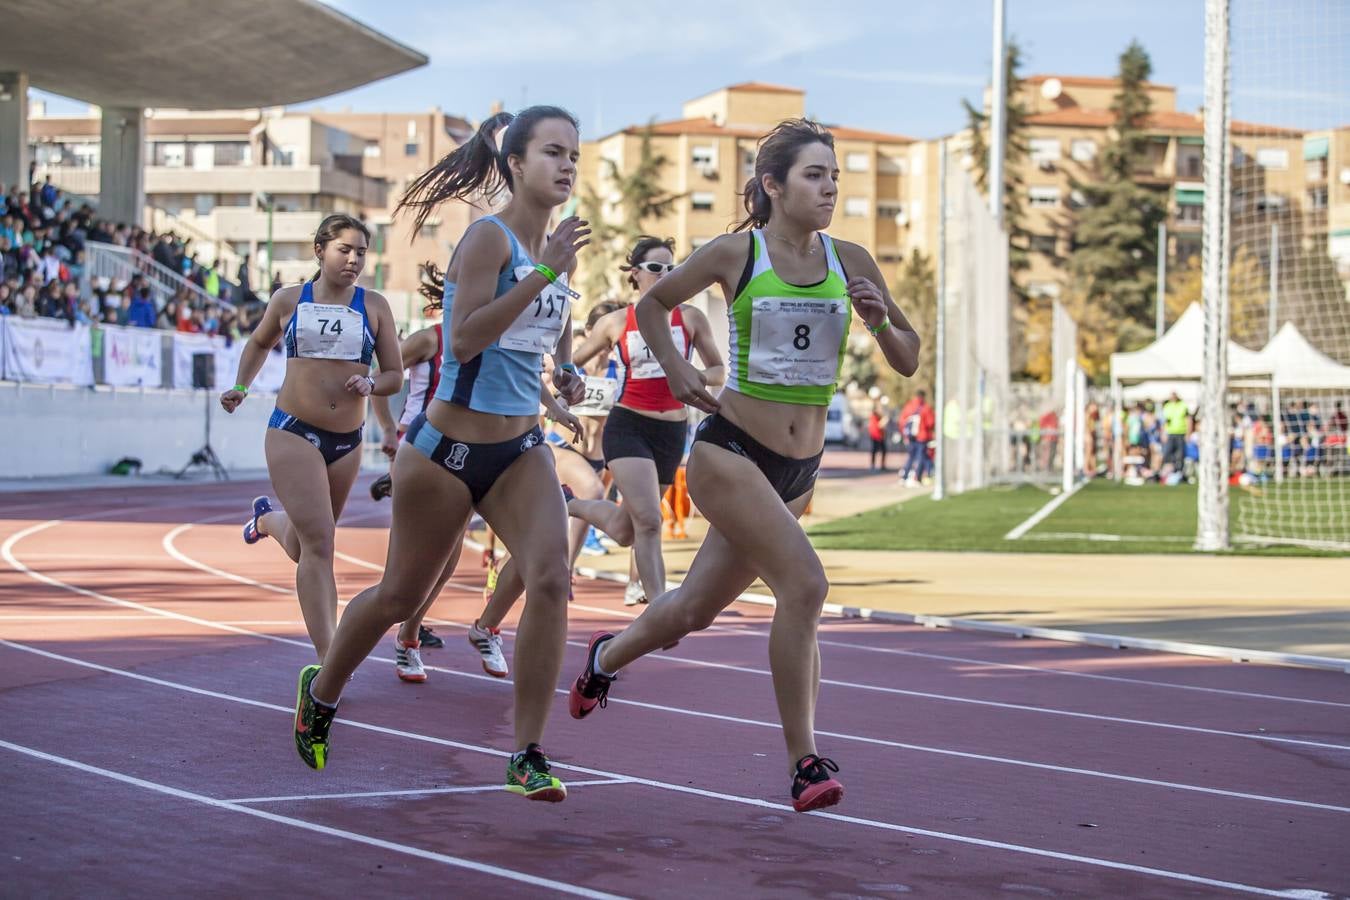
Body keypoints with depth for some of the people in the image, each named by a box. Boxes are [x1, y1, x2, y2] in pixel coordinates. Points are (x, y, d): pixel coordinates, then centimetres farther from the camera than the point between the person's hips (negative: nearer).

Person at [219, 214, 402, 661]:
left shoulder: (374, 306, 3)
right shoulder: (288, 300, 3)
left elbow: (395, 376, 6)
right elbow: (259, 343, 23)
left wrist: (370, 383, -14)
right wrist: (241, 387, 13)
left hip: (347, 441, 3)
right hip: (293, 434, -3)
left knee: (303, 548, 19)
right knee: (318, 543, -16)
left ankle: (266, 518, 57)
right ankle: (328, 661, -17)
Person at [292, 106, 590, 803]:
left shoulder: (553, 245, 7)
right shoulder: (489, 237, -15)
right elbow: (464, 339, -28)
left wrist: (566, 366, 13)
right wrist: (542, 273, -31)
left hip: (521, 450, 6)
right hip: (449, 446, -6)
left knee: (550, 577, -17)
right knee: (400, 595, 12)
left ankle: (528, 757, -11)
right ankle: (321, 691, 41)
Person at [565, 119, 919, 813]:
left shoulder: (850, 262, 3)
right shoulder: (735, 253, -6)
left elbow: (907, 362, 7)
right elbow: (653, 303, 11)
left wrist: (880, 320, -12)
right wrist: (675, 368, -4)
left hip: (799, 470, 5)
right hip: (730, 451, -5)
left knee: (696, 608, 17)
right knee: (804, 584, -23)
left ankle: (606, 656, 48)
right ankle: (804, 763, -15)